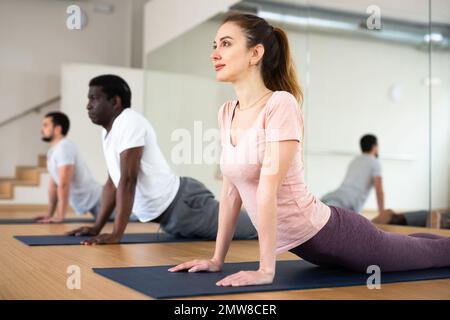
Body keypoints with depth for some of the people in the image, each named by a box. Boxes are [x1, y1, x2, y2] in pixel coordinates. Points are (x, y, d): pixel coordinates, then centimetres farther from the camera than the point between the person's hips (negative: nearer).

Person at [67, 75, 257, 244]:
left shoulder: (130, 123, -19)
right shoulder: (109, 130, 11)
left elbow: (128, 181, -25)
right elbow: (113, 182, 16)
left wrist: (116, 234, -27)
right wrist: (96, 228, 14)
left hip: (182, 203, -9)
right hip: (167, 214, 9)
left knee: (254, 226, 2)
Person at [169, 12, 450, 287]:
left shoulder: (280, 104, -25)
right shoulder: (226, 113, -2)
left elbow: (268, 190, -29)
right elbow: (231, 191, 1)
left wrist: (266, 270, -28)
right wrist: (217, 259, 2)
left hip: (333, 235, -7)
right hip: (299, 245, 7)